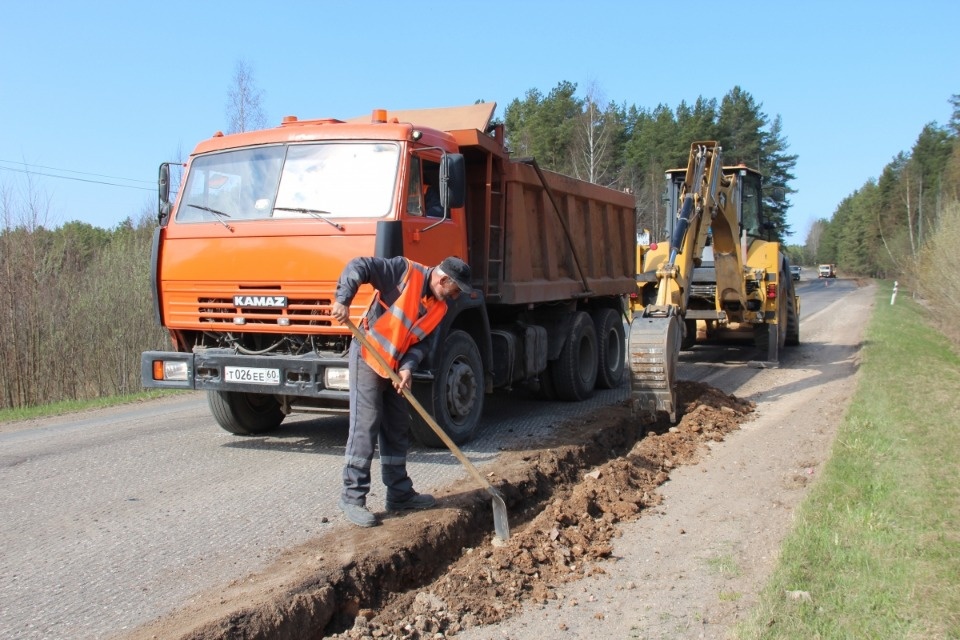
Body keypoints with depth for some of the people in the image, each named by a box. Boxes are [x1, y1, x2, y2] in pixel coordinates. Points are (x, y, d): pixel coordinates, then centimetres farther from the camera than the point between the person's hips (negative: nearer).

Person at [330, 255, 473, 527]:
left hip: (394, 366, 8)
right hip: (367, 357, -8)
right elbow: (359, 266, -20)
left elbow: (419, 342, 1)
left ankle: (400, 493, 23)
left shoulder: (439, 308, 3)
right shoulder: (406, 272, -16)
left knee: (398, 429, 12)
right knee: (365, 428, -9)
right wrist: (343, 299, -33)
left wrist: (408, 368, -17)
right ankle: (352, 497, -2)